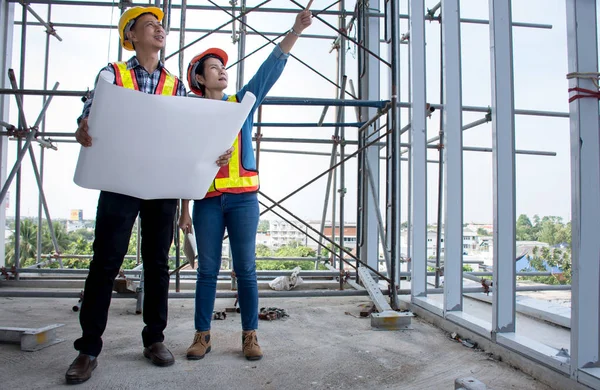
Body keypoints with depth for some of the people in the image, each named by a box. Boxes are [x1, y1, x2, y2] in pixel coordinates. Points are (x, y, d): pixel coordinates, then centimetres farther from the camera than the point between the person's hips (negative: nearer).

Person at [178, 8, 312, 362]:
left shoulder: (242, 103, 11)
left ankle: (250, 336, 11)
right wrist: (184, 209, 3)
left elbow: (271, 69, 0)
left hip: (243, 198, 0)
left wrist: (295, 31, -10)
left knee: (246, 269, 2)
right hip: (207, 200, 0)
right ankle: (202, 336, 15)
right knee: (208, 270, 5)